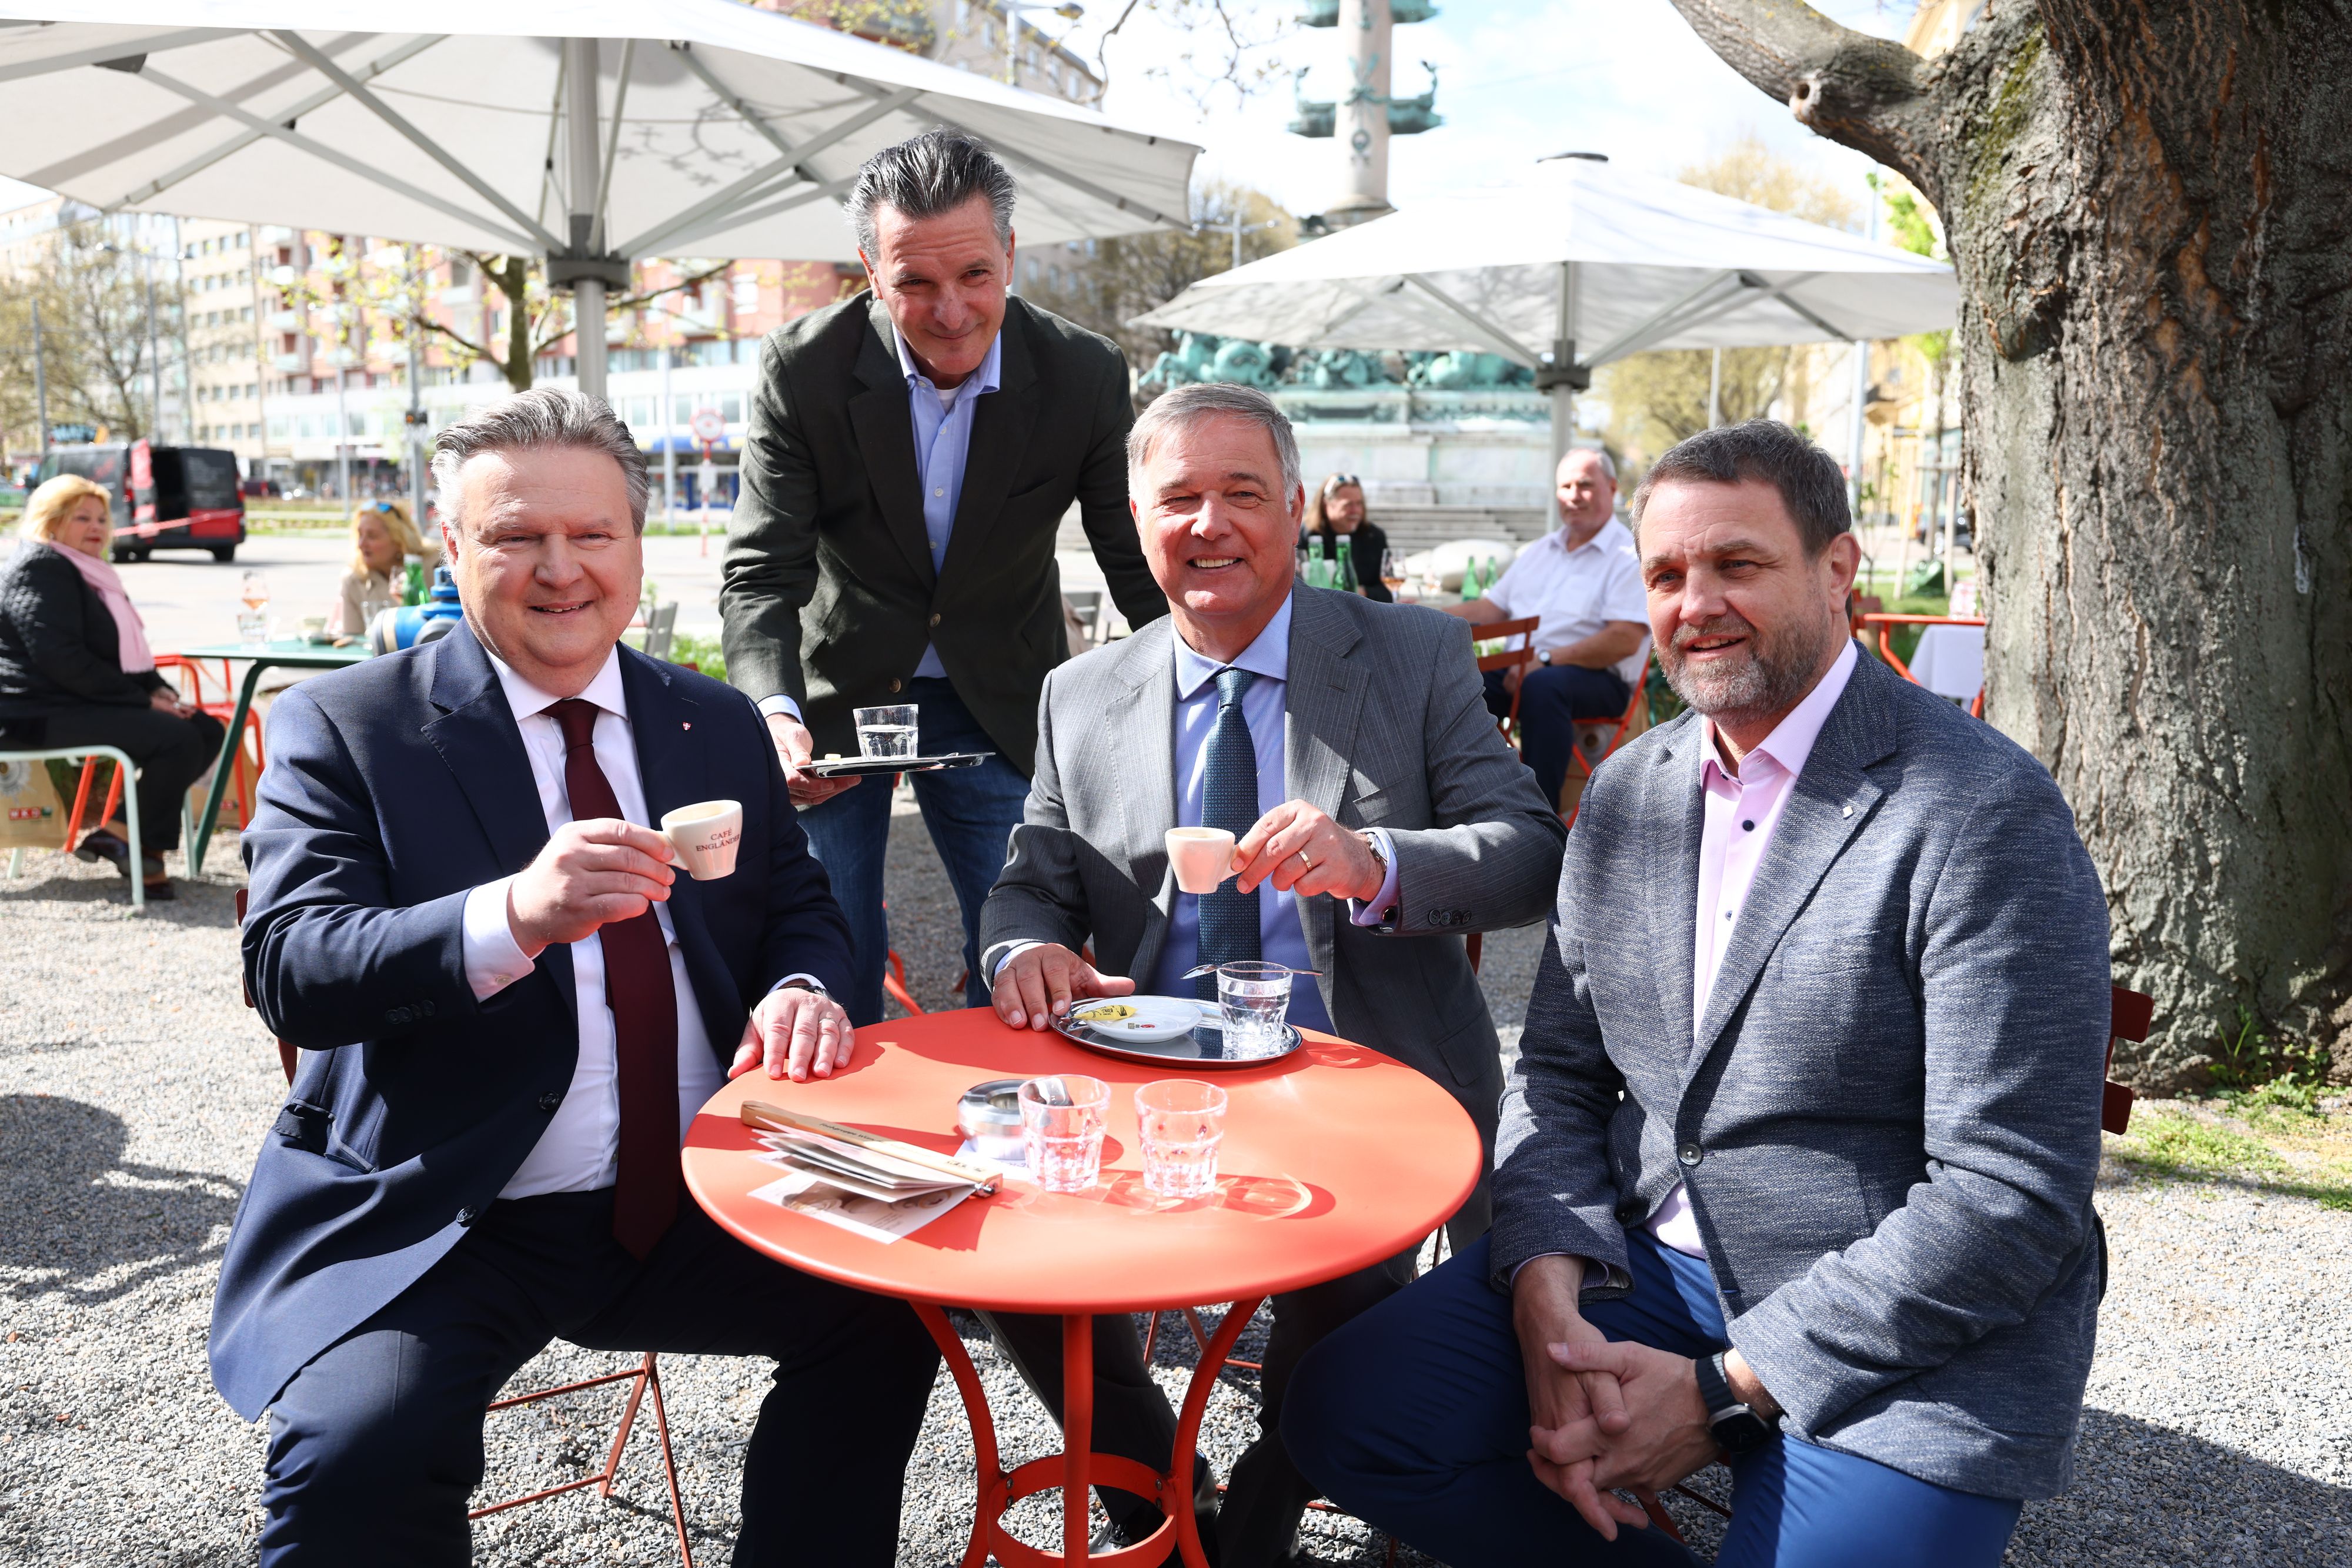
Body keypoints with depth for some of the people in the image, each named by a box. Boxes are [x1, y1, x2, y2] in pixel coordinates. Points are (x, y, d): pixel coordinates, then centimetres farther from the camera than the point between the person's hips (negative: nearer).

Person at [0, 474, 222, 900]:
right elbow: (61, 659, -21)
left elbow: (124, 653, 24)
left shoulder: (90, 572, 21)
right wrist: (143, 700, -21)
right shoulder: (39, 568, -10)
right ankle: (147, 849, -11)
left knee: (208, 730, -3)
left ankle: (121, 829, -6)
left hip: (91, 702, 10)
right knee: (177, 739, -26)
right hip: (45, 712, -10)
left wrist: (159, 690, 3)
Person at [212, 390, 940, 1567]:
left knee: (888, 1318, -14)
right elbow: (290, 968, -13)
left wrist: (803, 987, -10)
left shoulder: (719, 723, 11)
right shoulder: (340, 727, -2)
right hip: (433, 1221, -3)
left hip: (692, 1200, 4)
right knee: (354, 1465, -27)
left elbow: (799, 904, 15)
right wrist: (512, 917, -33)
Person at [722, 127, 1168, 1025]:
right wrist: (776, 714, -34)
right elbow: (762, 573, -15)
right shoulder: (803, 370, -15)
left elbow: (1142, 572, -4)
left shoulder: (1087, 378, -12)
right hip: (835, 692, -1)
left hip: (1000, 703, 1)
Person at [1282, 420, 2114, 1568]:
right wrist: (1549, 1301, -10)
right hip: (1648, 1263, 6)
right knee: (1347, 1407, -7)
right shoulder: (1625, 794, 6)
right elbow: (1559, 1075, 9)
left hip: (1908, 1340, -5)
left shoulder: (1984, 813, -15)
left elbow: (2013, 1195, -18)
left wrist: (1725, 1391, -18)